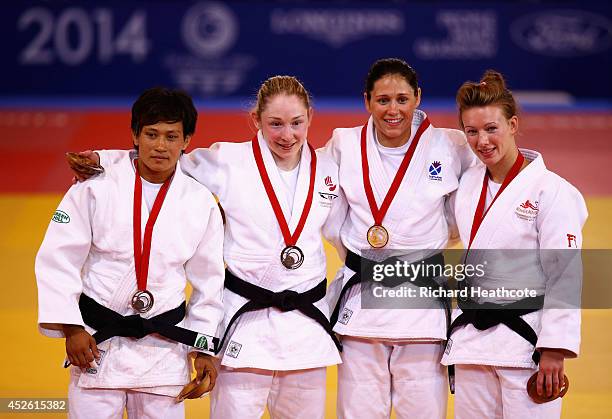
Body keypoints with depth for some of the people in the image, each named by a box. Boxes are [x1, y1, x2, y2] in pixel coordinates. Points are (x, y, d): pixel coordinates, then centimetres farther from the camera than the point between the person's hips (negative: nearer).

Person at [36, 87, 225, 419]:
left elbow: (207, 279, 10)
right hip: (97, 342, -2)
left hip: (164, 349, 2)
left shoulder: (201, 202, 1)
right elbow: (57, 260, -4)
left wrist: (204, 349, 9)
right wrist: (71, 328, -8)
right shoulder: (95, 189, -7)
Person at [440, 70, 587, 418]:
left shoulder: (551, 191, -10)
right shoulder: (467, 186, 10)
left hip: (526, 340, -6)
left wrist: (554, 351, -16)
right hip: (473, 338, 7)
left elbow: (564, 276, -11)